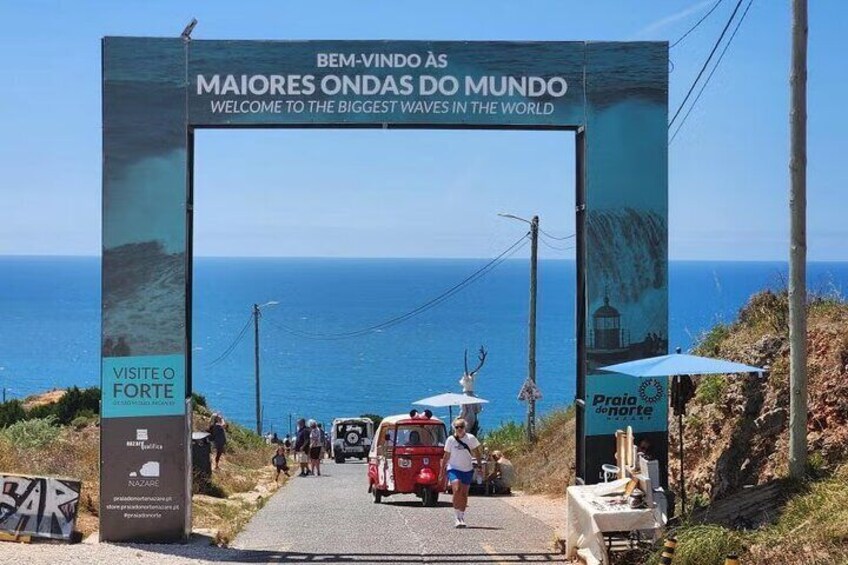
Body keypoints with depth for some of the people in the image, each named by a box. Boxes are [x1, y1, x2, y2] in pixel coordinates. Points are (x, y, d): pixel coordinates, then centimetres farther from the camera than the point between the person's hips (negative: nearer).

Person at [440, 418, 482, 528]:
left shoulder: (471, 438, -4)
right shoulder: (450, 440, -5)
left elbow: (477, 453, 8)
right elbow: (446, 456, 3)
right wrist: (442, 471, 4)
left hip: (467, 469, 2)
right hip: (454, 469, -2)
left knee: (464, 494, 6)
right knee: (456, 490, -21)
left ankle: (462, 518, 19)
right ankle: (457, 518, -17)